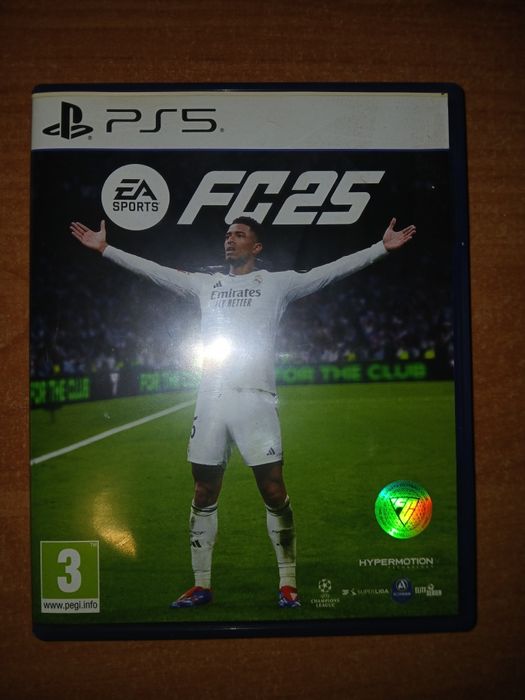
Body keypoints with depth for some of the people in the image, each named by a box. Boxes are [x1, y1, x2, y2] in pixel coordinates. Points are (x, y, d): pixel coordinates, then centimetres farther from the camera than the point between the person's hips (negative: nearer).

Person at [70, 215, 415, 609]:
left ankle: (288, 583, 13)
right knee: (204, 494, 7)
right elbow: (153, 270, 21)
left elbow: (331, 271, 0)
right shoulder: (206, 284, 18)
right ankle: (202, 585, 20)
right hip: (211, 399, 4)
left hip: (255, 399, -4)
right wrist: (105, 248, 21)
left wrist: (382, 248, -7)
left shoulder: (277, 283, 7)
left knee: (274, 491, -3)